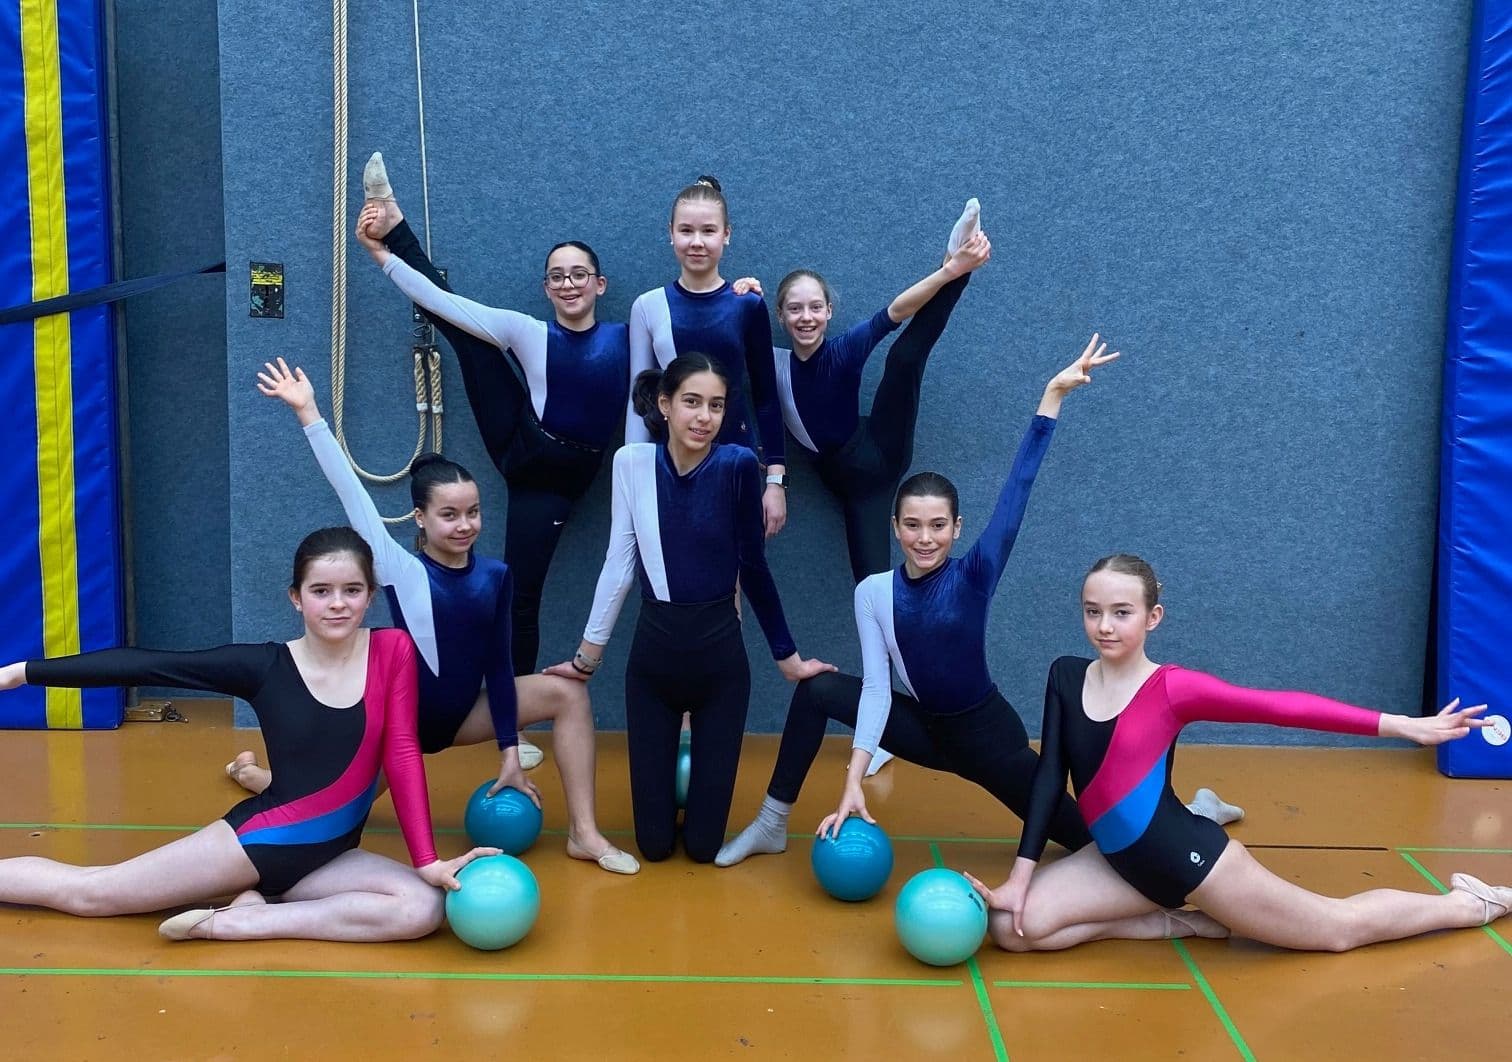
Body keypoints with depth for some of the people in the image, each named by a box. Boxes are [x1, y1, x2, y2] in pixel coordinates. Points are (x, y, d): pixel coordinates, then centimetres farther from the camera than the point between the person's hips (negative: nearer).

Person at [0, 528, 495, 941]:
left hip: (329, 855, 2)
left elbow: (402, 755, -9)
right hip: (261, 839, -2)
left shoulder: (393, 651, -8)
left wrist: (428, 861, -14)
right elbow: (144, 666, -8)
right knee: (88, 891, -1)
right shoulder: (264, 666, -10)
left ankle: (236, 921, -15)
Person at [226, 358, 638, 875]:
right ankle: (251, 770, 41)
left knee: (568, 693, -12)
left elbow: (497, 665, -1)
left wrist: (509, 754, -1)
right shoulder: (402, 571, -18)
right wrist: (309, 414, -30)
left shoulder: (495, 575, -7)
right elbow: (351, 491, -25)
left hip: (462, 715, 4)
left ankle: (584, 833, -9)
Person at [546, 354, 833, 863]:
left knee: (703, 844, 6)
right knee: (654, 843, 8)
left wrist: (787, 656, 2)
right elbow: (618, 564, 1)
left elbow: (753, 566, -3)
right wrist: (588, 654, 5)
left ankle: (700, 769, 41)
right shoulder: (631, 462, -5)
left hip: (719, 654, -1)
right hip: (652, 653, 2)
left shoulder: (738, 465, -12)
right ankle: (673, 770, 42)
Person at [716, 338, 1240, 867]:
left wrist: (1053, 395, -31)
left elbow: (1017, 489, -24)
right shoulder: (873, 592, -10)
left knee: (1094, 838, 2)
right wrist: (853, 780, -23)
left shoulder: (973, 578, -18)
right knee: (818, 690, -9)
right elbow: (876, 686, -14)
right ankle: (772, 823, 2)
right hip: (926, 728, 3)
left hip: (987, 735, -3)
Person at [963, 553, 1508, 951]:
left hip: (1188, 856, -5)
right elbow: (1050, 775, -3)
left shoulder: (1173, 688, -15)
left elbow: (1283, 707, -15)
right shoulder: (1065, 677, -3)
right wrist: (1021, 876, -7)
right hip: (1120, 862, 5)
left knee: (1338, 927, 10)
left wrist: (1403, 725, -17)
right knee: (1013, 926, -11)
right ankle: (1171, 922, 3)